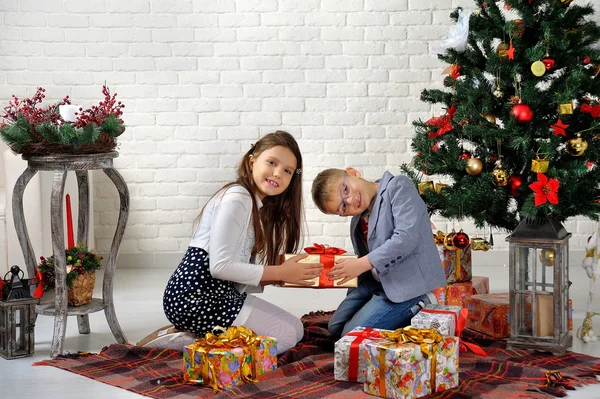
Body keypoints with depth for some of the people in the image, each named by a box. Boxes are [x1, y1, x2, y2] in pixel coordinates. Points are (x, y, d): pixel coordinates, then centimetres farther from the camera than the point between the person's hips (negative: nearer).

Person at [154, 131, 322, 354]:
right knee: (284, 336, -6)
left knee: (295, 328, 16)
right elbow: (220, 266, -21)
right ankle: (190, 342, -5)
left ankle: (195, 336, 8)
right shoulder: (237, 197, -13)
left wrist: (292, 272, -4)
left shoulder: (259, 208, 16)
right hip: (193, 296, -10)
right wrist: (280, 272, -13)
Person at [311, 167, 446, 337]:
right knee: (336, 327, 13)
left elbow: (407, 237, -24)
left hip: (408, 280, -9)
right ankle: (403, 311, 13)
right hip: (375, 280, 9)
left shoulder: (398, 186, -14)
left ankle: (417, 309, -2)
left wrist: (363, 263, -25)